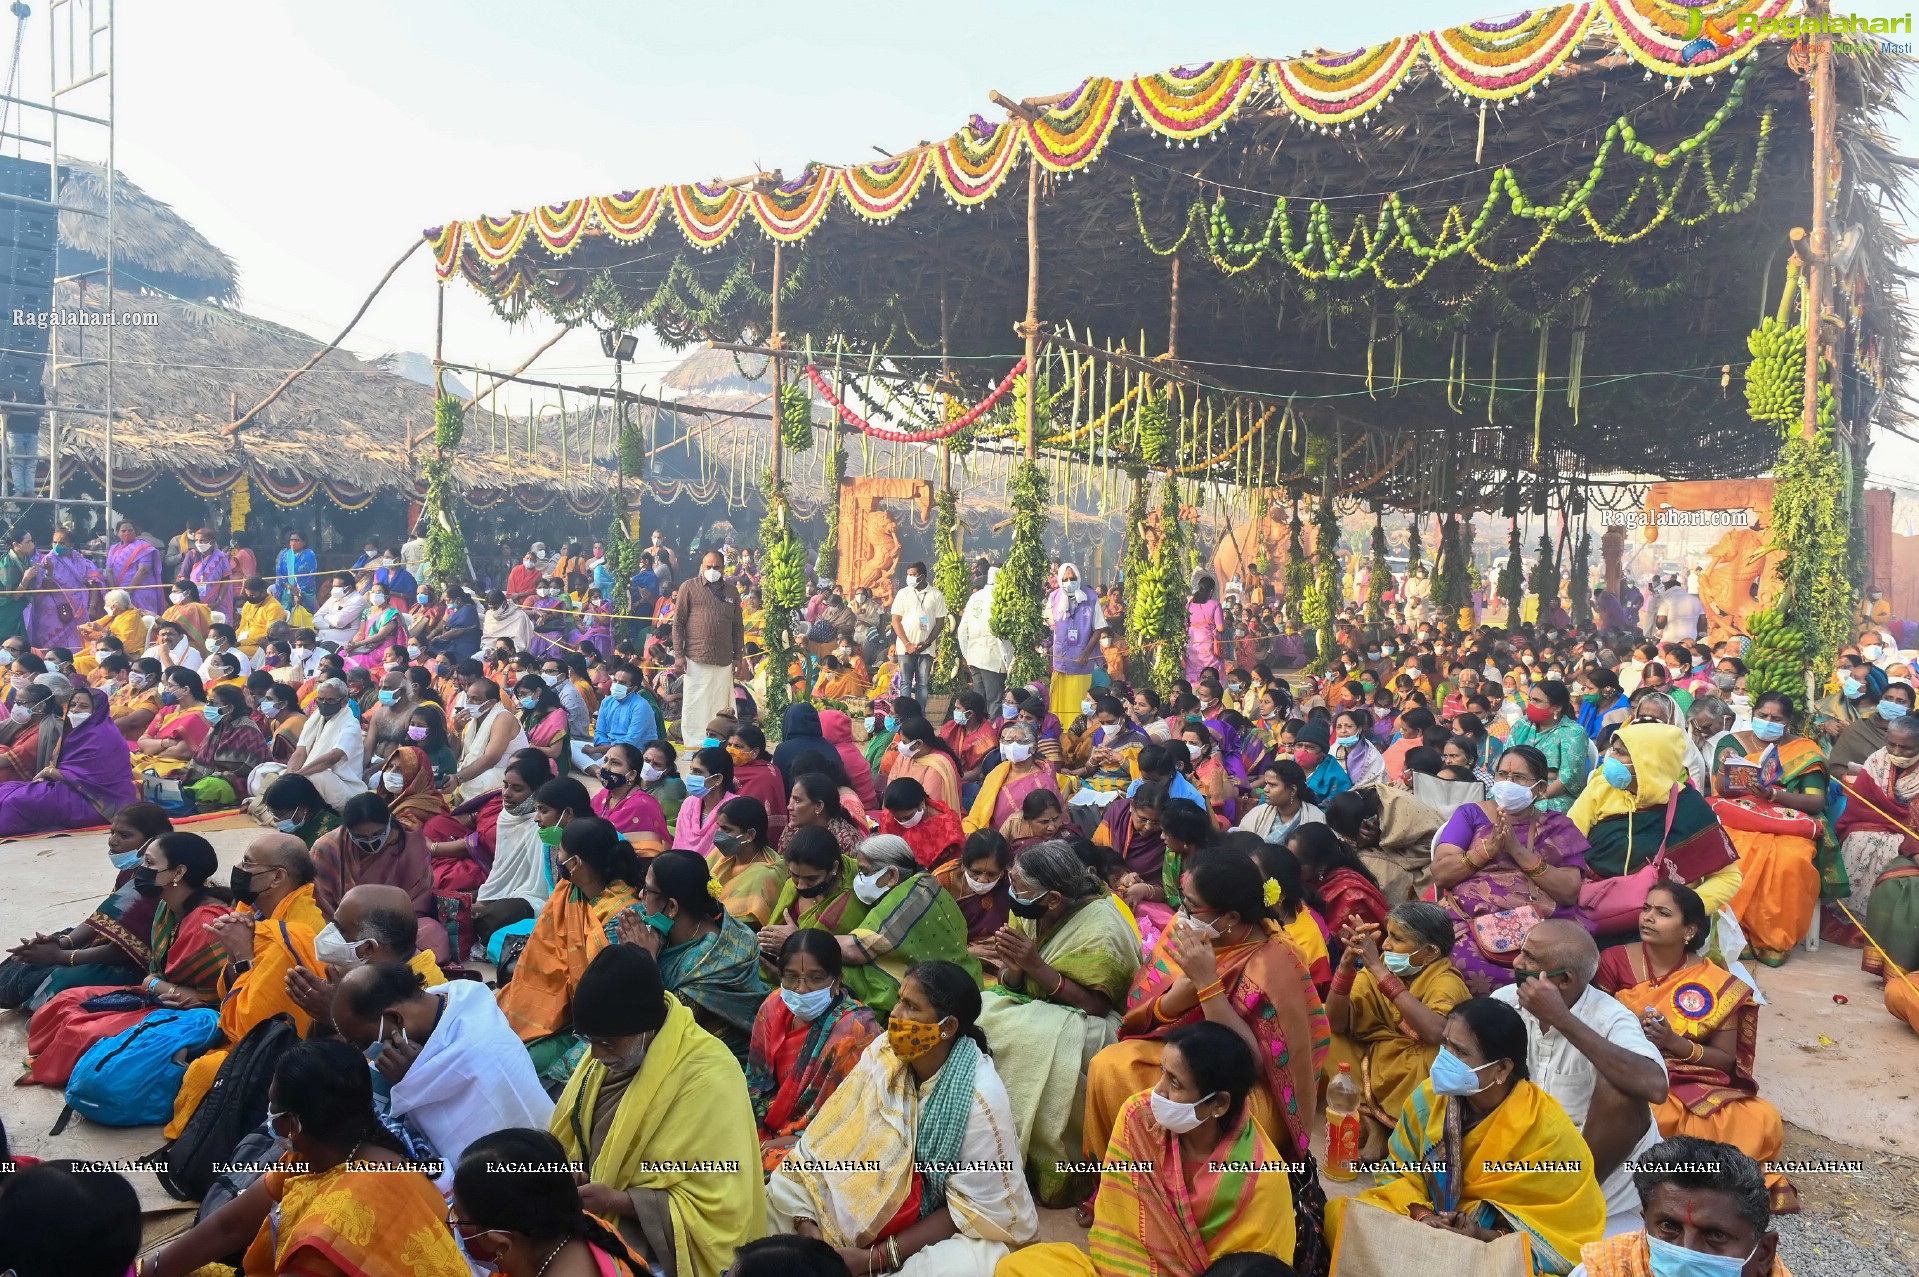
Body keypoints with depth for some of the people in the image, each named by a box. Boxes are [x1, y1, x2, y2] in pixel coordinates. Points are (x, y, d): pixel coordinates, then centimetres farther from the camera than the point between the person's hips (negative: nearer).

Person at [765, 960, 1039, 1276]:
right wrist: (805, 1224, -20)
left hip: (953, 1231, -4)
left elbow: (971, 1208, -19)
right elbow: (827, 1132, -8)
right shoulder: (883, 1052, -10)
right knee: (781, 1191, -14)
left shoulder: (981, 1096, -22)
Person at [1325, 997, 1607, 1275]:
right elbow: (1400, 1172, 4)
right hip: (1429, 1224, 5)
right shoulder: (1428, 1097, -7)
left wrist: (1489, 1236, -25)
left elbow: (1573, 1225, -11)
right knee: (1341, 1213, -16)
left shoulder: (1547, 1129, -18)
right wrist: (1422, 1214, -19)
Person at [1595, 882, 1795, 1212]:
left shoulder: (1717, 984, 2)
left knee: (1763, 1122, -25)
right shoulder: (1615, 962, 0)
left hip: (1694, 1087, 2)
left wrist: (1676, 1043, -14)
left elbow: (1727, 1059, 3)